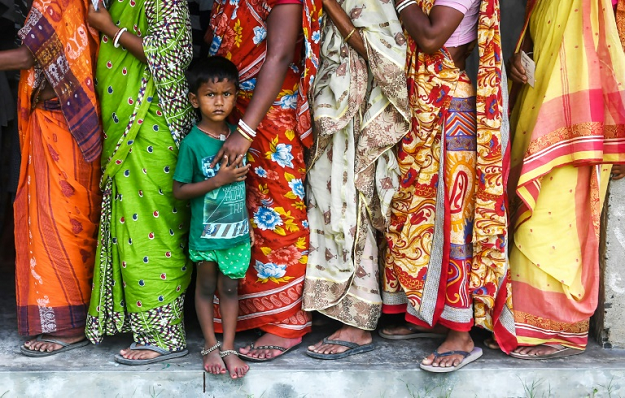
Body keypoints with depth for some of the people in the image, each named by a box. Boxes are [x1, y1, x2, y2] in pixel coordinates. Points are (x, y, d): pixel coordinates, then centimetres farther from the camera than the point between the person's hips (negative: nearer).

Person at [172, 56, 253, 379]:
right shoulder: (192, 143, -14)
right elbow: (179, 190, -14)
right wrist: (218, 181, -21)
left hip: (237, 228, 4)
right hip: (206, 231, -4)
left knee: (229, 287, 11)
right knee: (206, 286, 12)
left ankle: (228, 348, 20)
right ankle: (211, 346, 26)